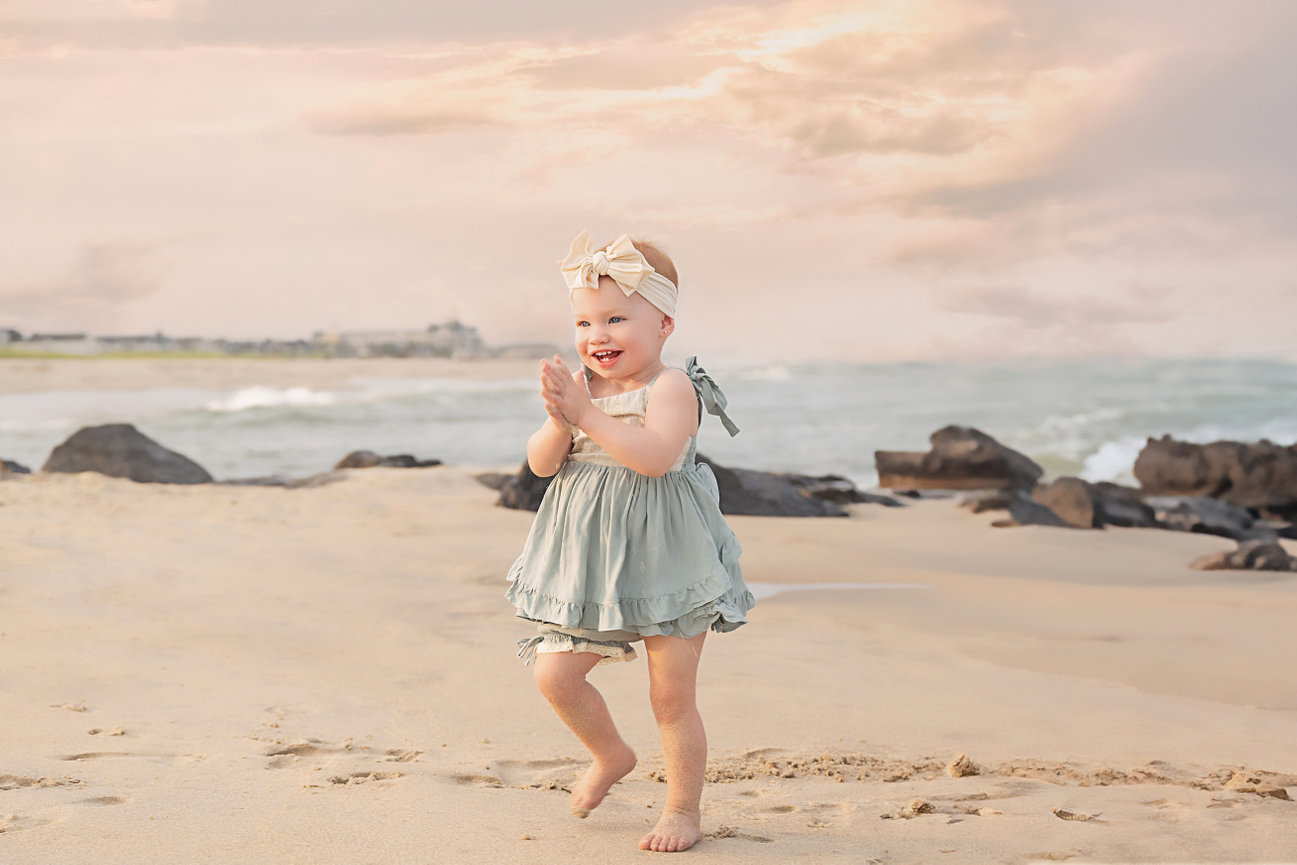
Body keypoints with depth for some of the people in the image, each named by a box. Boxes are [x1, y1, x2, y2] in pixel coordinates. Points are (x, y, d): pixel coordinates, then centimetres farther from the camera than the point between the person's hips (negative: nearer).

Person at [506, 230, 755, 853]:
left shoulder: (672, 387, -14)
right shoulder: (581, 384, 4)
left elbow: (656, 456, -31)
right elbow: (541, 463, 0)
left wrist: (586, 413, -31)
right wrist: (559, 421, -20)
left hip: (664, 563, -5)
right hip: (589, 567, 6)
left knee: (672, 697, 3)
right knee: (555, 674, 0)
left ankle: (684, 807, 21)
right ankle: (611, 755, 28)